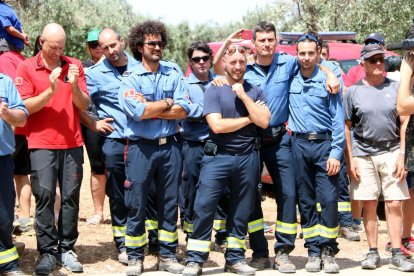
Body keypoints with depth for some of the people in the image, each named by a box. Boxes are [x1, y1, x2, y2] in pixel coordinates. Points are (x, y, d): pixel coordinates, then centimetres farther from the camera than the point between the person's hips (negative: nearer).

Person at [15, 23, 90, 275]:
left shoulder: (74, 65, 7)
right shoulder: (27, 68, 0)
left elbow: (84, 105, 3)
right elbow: (25, 107, -6)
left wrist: (74, 85, -15)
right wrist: (50, 91, -18)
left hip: (72, 143, 2)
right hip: (42, 144, -2)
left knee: (71, 196, 2)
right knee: (44, 196, -7)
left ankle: (66, 249, 10)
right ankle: (47, 252, -1)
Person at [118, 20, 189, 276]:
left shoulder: (174, 73, 5)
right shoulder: (131, 79, -4)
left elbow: (183, 110, -6)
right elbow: (138, 113, -19)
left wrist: (149, 108, -12)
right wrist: (167, 103, -7)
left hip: (170, 146, 3)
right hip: (141, 147, -3)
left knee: (169, 204, 10)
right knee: (136, 205, 2)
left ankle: (167, 255, 21)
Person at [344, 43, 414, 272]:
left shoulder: (395, 88, 5)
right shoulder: (354, 92, 3)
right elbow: (346, 127, 4)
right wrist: (350, 160, -2)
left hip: (391, 153, 0)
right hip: (363, 154, 0)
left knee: (394, 204, -1)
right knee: (369, 204, 4)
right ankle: (373, 252, 13)